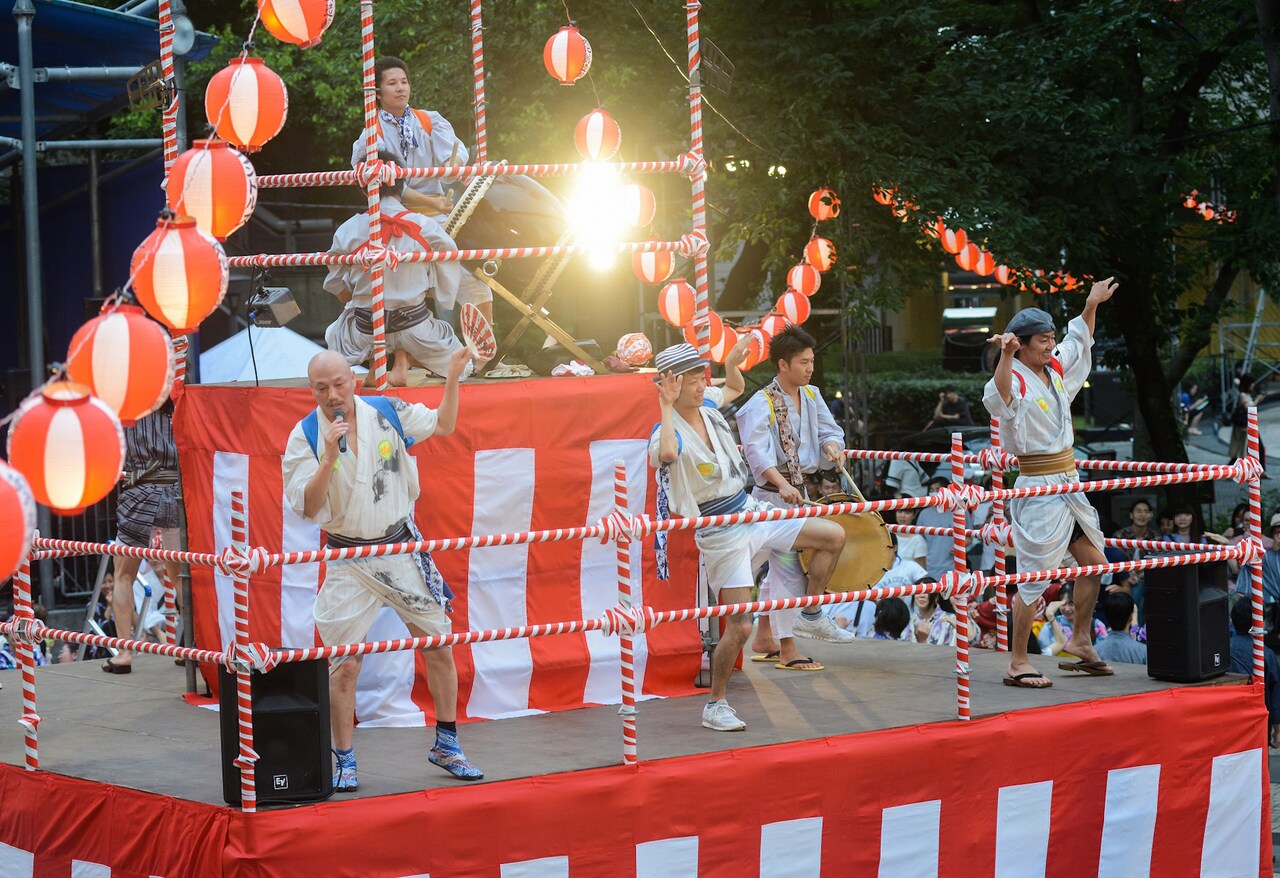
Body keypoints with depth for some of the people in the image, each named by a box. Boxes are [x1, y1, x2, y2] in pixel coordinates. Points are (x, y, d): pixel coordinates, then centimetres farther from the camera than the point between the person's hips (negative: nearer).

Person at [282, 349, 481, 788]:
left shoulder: (388, 412, -1)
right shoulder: (305, 436, -8)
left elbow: (443, 425, 13)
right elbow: (309, 508, -14)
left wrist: (453, 375, 0)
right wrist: (330, 457, -26)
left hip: (402, 549, 3)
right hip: (349, 561, -3)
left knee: (439, 647, 5)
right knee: (344, 664, -6)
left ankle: (446, 746, 20)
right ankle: (345, 761, 8)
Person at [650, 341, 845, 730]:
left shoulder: (707, 404, 2)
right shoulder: (669, 432, -21)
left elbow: (736, 388, 26)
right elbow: (667, 452, -49)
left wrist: (732, 362, 7)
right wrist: (667, 407, -39)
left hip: (751, 512, 8)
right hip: (721, 534, -8)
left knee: (833, 536, 3)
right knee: (739, 627, -8)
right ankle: (715, 706, 7)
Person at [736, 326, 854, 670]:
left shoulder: (812, 396, 9)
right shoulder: (761, 404, -16)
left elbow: (830, 429, 13)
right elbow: (757, 451, -28)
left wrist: (832, 444, -12)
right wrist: (782, 484, -42)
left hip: (806, 492, 8)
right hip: (775, 496, -8)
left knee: (778, 566, 17)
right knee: (788, 567, -9)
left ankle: (764, 637, 29)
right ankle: (787, 648, -3)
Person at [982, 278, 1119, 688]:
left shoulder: (1056, 370, 9)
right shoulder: (1016, 381, -16)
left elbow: (1079, 342, 29)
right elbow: (998, 396, -41)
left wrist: (1091, 304, 25)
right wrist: (1006, 355, -56)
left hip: (1068, 485, 9)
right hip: (1039, 489, -9)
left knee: (1094, 562, 16)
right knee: (1035, 577, -9)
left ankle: (1080, 642, 30)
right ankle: (1017, 663, -4)